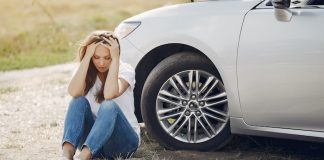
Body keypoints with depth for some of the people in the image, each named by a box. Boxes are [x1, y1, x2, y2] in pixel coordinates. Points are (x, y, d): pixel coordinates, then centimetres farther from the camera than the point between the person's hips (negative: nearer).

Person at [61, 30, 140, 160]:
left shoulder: (125, 70, -8)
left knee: (109, 106, -33)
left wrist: (115, 58, -26)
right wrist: (87, 57, -22)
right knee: (79, 101, -23)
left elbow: (109, 94, -31)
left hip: (124, 138, -3)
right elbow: (74, 92, -24)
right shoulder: (86, 71, 1)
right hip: (93, 139, 3)